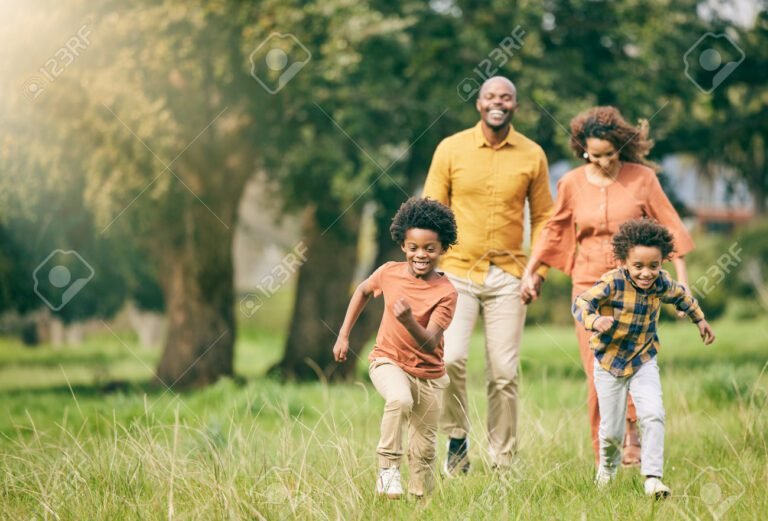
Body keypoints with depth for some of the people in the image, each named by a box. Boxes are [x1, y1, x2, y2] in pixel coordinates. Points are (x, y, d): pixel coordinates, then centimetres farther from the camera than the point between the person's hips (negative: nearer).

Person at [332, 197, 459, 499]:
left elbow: (430, 344, -25)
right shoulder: (389, 273, -9)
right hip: (388, 362, 0)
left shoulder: (445, 292, -17)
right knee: (400, 399, -35)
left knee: (424, 451, 7)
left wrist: (409, 321, -44)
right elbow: (363, 291, 14)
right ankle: (388, 467, -23)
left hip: (428, 374, 0)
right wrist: (343, 335, 11)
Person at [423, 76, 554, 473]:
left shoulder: (532, 155, 5)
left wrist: (539, 267, 0)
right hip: (457, 272, -1)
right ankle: (457, 439, 4)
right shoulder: (451, 149, 1)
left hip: (508, 276, 1)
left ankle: (503, 463, 10)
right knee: (450, 358, -17)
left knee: (504, 373, 2)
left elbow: (542, 216, 12)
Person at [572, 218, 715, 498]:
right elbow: (581, 302, -27)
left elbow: (681, 296, 14)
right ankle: (607, 469, 37)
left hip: (644, 361, 3)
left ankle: (652, 476, -13)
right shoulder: (613, 283, -24)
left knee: (653, 414, -19)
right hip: (609, 362, -3)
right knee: (611, 430, 6)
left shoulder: (662, 283, -8)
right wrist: (594, 320, -47)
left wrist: (699, 320, 26)